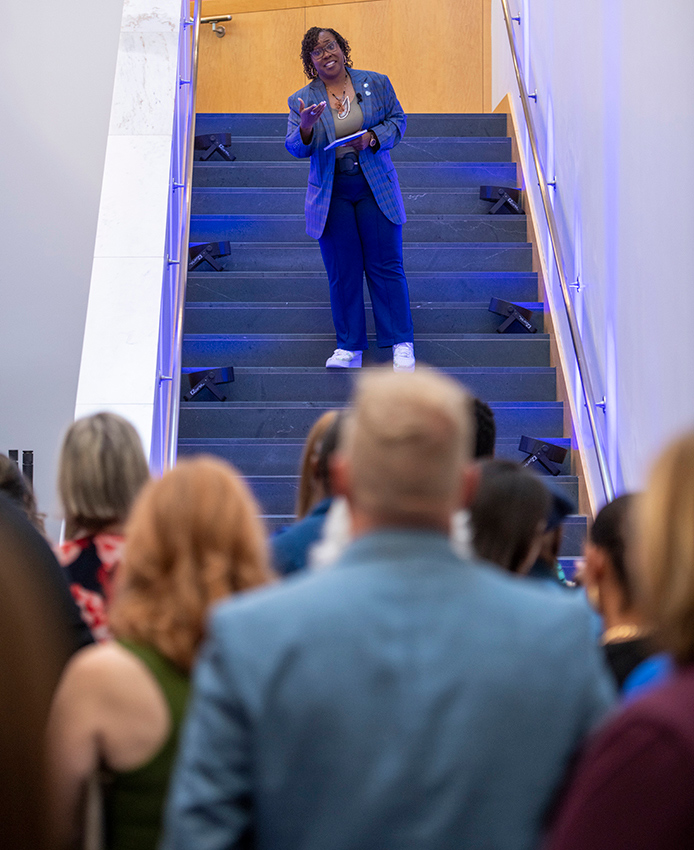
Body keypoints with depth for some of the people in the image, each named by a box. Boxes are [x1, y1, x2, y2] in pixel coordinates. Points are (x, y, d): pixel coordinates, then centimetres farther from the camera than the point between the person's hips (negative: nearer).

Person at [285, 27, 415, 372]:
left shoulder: (376, 83, 3)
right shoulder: (301, 100, 3)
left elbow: (397, 120, 7)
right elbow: (295, 148, -1)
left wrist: (372, 137, -12)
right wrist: (306, 126, -23)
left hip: (375, 188, -1)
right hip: (331, 194, 1)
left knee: (386, 266, -1)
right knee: (342, 272, 3)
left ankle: (402, 344, 6)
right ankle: (349, 348, 11)